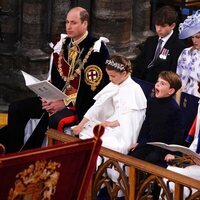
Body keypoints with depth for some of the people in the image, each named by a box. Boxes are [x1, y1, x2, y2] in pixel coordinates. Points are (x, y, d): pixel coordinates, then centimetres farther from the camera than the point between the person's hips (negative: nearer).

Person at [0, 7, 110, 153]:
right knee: (16, 108, -6)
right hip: (56, 99, 7)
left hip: (81, 105, -7)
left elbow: (94, 88, -17)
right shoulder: (61, 44, 9)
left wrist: (65, 103, -21)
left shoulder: (96, 49, -12)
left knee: (54, 120, -36)